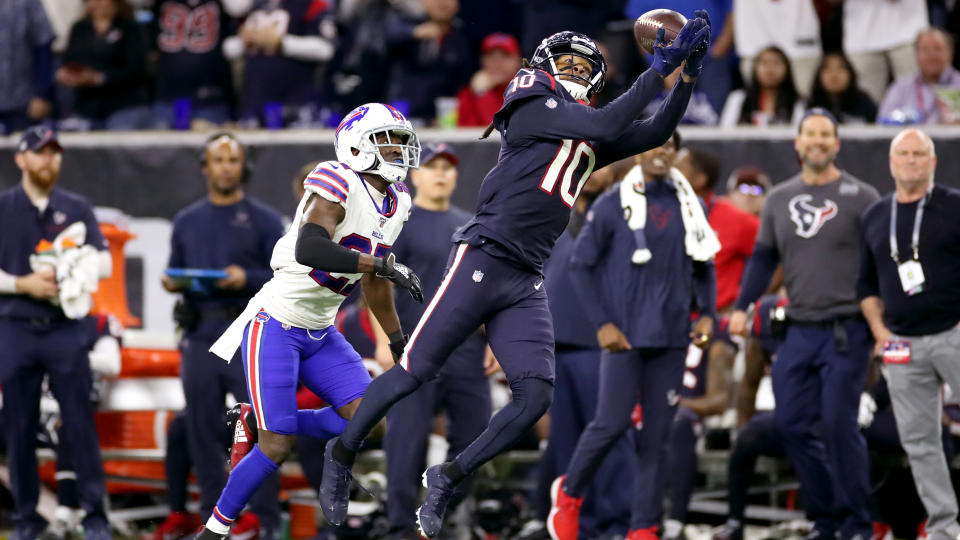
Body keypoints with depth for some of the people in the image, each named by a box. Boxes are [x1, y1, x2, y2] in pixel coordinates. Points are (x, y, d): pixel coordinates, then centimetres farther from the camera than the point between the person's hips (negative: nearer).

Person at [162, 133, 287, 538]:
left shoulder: (264, 220, 4)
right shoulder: (186, 222, 15)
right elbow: (176, 273, 18)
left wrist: (248, 279, -17)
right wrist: (171, 283, -4)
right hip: (200, 340, 3)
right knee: (203, 432, 2)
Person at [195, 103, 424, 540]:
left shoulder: (395, 204, 7)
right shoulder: (337, 185, -20)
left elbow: (373, 282, 20)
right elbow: (310, 249, -37)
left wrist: (399, 341, 26)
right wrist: (384, 264, -36)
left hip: (320, 334, 8)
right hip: (276, 324, -8)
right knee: (277, 447, -10)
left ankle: (257, 426, 10)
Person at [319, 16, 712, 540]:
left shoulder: (587, 139, 19)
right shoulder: (533, 107, -2)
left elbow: (655, 133, 18)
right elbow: (609, 125, -13)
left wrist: (688, 73, 7)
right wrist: (660, 66, -10)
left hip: (525, 285, 7)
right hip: (482, 261, -7)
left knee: (535, 395, -7)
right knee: (414, 372, -4)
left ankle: (448, 478, 6)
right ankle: (341, 454, 16)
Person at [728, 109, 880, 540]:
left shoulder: (859, 197, 0)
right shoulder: (779, 199, 13)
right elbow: (763, 258, 18)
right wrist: (742, 307, 7)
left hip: (846, 330, -5)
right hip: (799, 330, 5)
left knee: (838, 424, -10)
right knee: (792, 424, 1)